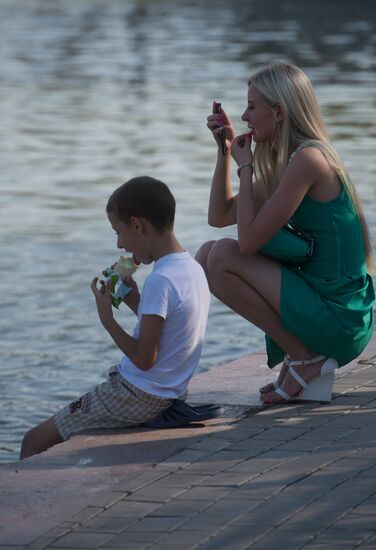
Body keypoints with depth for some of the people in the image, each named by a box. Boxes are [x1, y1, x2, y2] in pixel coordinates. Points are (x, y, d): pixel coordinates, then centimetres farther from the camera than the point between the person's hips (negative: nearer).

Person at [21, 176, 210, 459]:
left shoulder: (160, 281, -23)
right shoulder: (194, 269, 6)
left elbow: (144, 359, -22)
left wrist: (107, 319, -12)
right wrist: (135, 301, 8)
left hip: (138, 397, -10)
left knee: (35, 441, -5)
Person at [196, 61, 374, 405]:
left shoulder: (309, 159, -18)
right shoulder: (283, 162, 12)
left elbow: (248, 240, -20)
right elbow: (219, 217, 19)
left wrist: (246, 168, -8)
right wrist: (224, 150, 11)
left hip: (339, 321, -10)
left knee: (222, 258, -15)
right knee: (207, 256, 10)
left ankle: (306, 360, -5)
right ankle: (302, 355, 9)